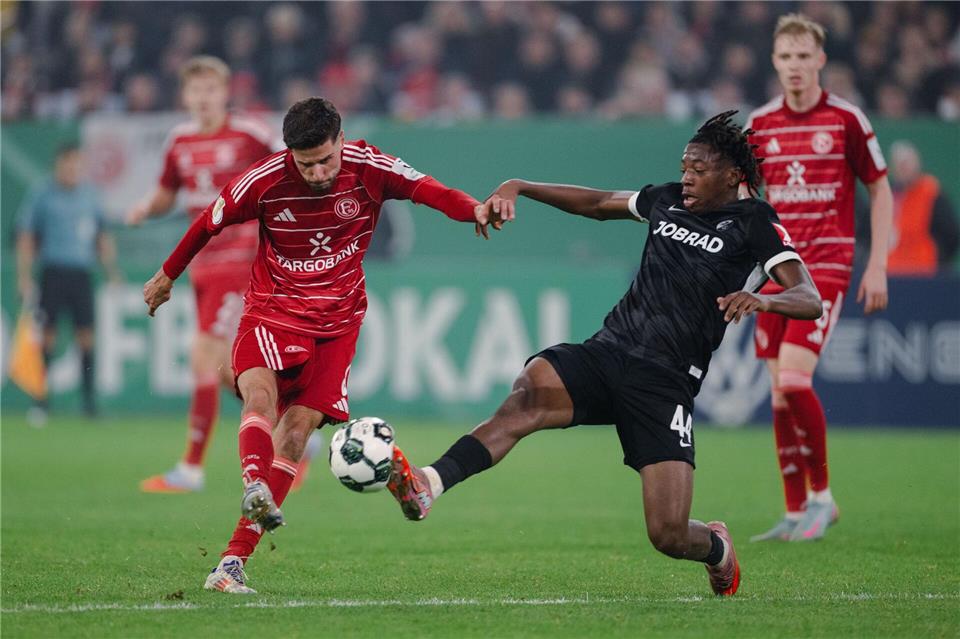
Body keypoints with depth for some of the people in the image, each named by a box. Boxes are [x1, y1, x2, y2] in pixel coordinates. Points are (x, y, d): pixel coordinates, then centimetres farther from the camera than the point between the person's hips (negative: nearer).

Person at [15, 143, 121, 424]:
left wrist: (112, 271, 15)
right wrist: (24, 277, -5)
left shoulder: (90, 194, 12)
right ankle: (40, 401, 2)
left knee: (86, 336, 0)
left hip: (82, 272, 3)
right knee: (47, 335, -5)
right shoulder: (41, 195, 0)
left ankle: (90, 402, 4)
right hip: (53, 272, -3)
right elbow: (25, 237, 1)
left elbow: (102, 237, 20)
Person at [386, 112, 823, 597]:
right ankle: (428, 485, -50)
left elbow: (809, 301, -8)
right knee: (530, 391, -31)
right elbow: (596, 203, 32)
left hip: (665, 384, -4)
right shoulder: (668, 200, 16)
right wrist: (518, 188, 20)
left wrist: (762, 299, -30)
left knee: (669, 536, -12)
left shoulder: (752, 223, 2)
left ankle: (717, 548, 27)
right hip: (606, 352, 4)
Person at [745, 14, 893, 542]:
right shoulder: (758, 124, 7)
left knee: (793, 379, -18)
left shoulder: (846, 119, -4)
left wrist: (877, 265, -3)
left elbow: (880, 190, 3)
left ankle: (821, 495, -1)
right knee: (779, 393, 2)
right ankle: (796, 513, 9)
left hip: (827, 265, -4)